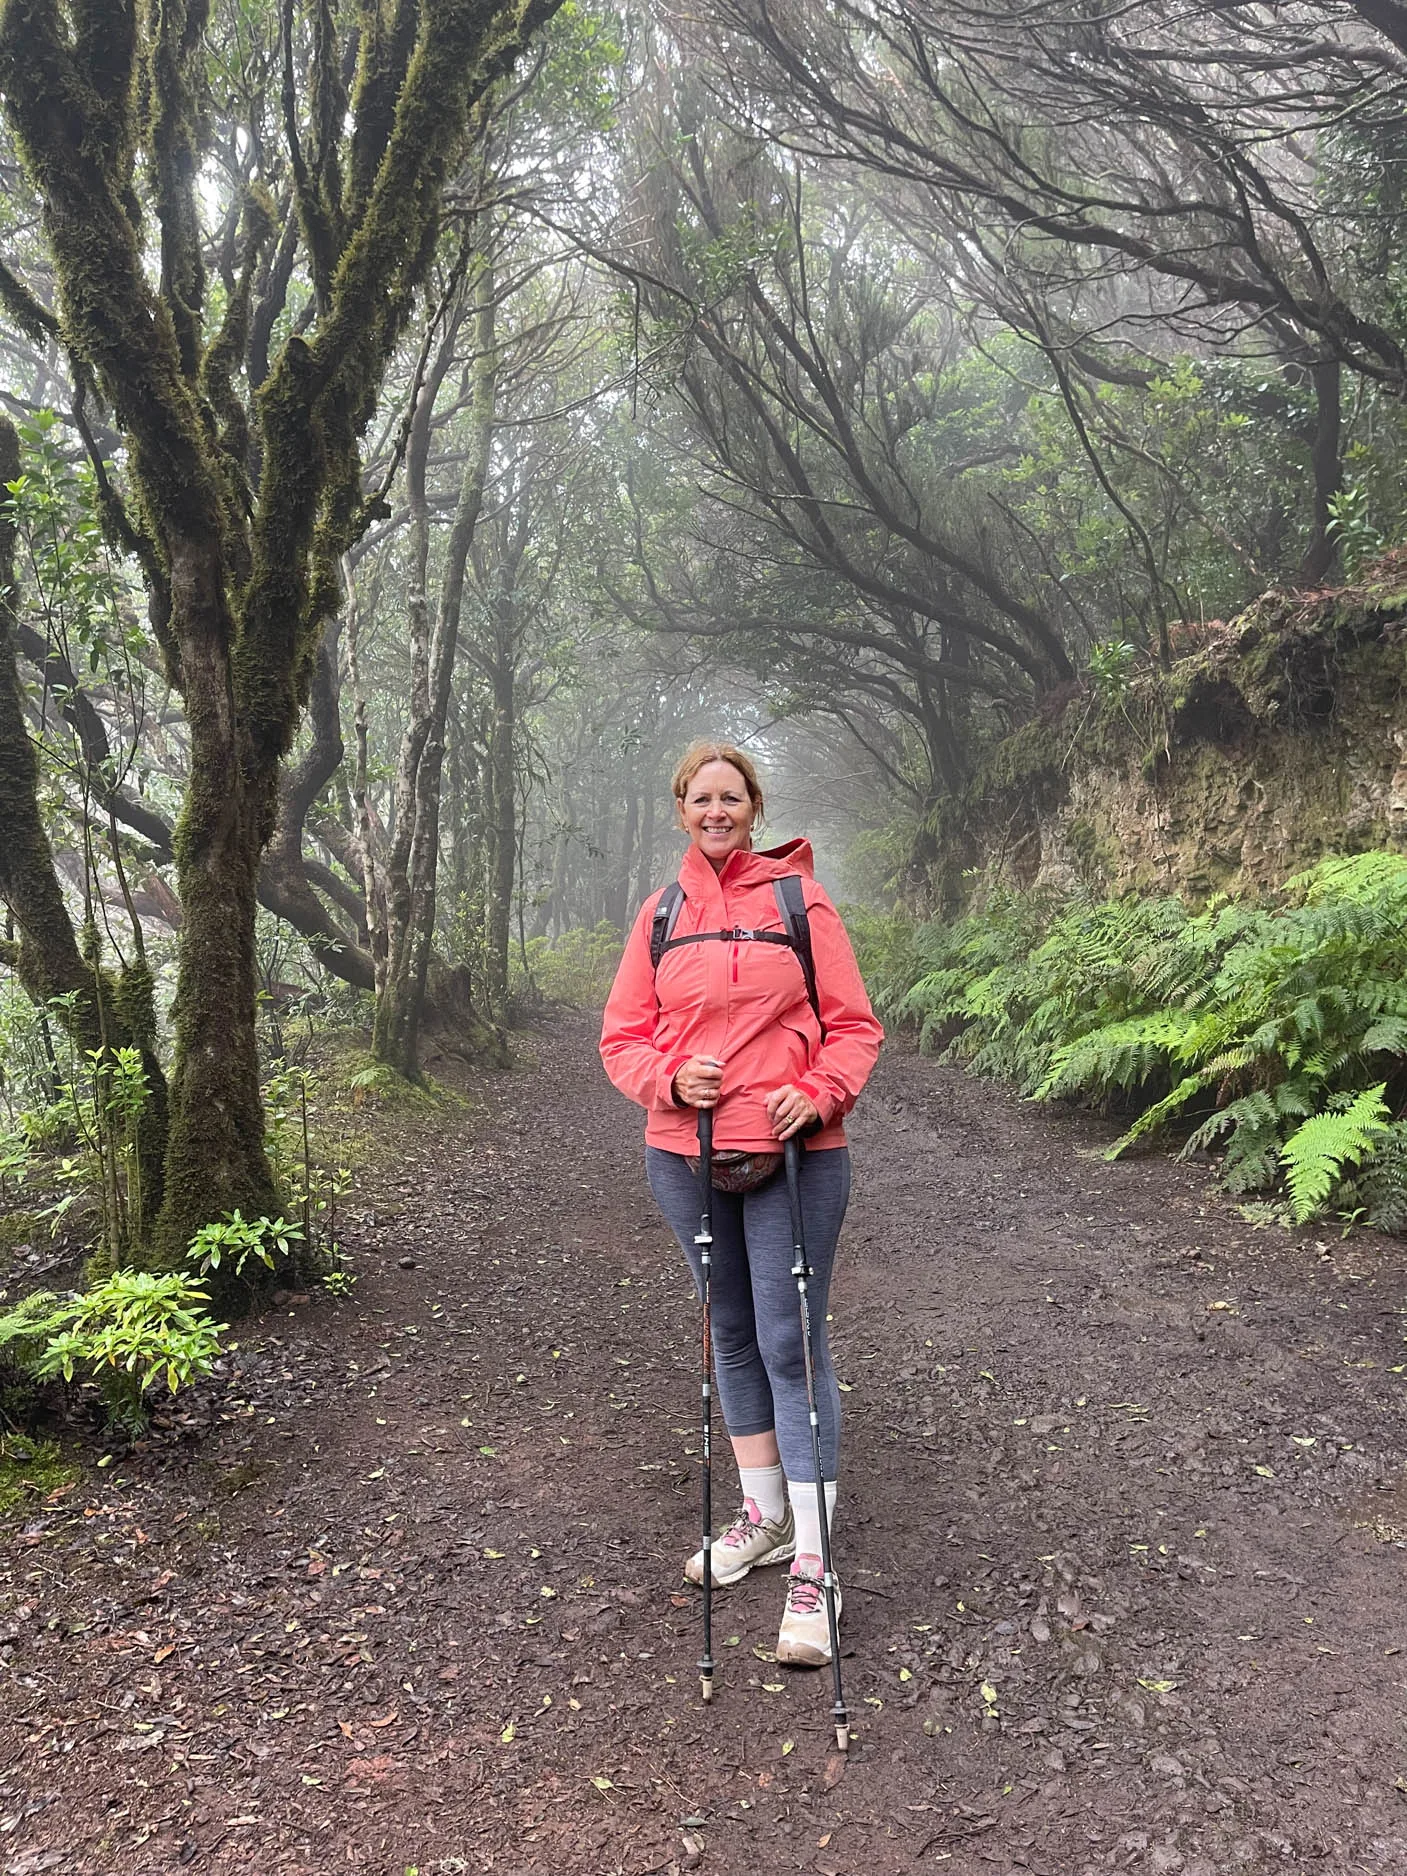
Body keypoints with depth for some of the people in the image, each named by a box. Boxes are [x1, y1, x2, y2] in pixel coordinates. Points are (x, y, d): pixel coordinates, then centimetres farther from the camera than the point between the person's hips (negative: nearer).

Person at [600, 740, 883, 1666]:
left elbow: (855, 1025, -2)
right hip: (687, 1155, 4)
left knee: (791, 1344, -3)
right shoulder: (661, 915, 7)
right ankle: (765, 1513, 34)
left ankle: (812, 1565, 6)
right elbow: (623, 1035, 8)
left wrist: (816, 1096, -18)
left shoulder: (799, 898, -1)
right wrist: (670, 1078, -11)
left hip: (795, 1156, -4)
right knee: (731, 1334, 16)